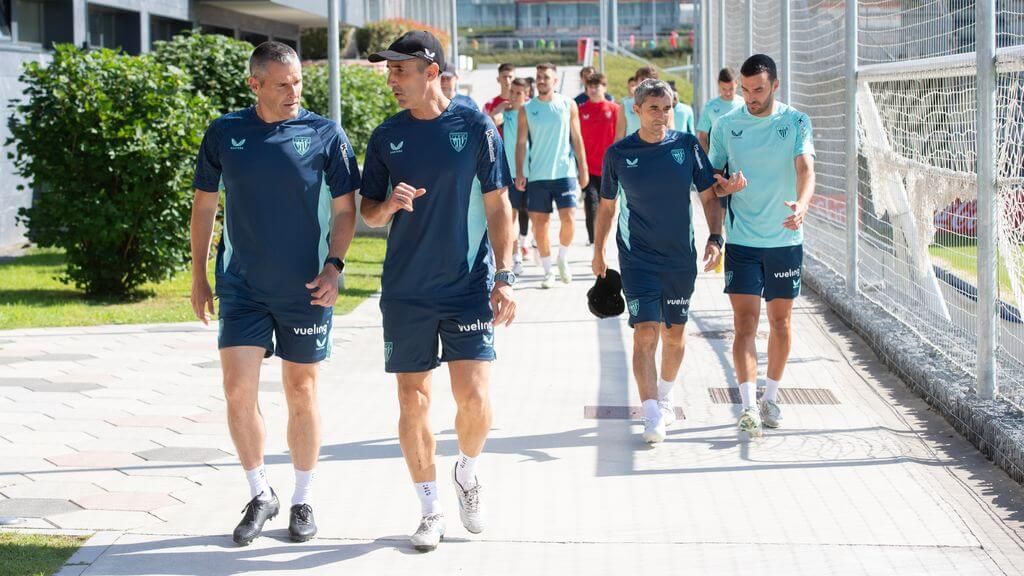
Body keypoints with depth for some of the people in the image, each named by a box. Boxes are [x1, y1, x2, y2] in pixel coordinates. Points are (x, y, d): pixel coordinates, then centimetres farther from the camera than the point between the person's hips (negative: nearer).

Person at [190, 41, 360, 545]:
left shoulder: (325, 135, -5)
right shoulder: (224, 134, 0)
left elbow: (344, 209, 1)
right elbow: (204, 204, 9)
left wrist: (333, 266, -12)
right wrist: (199, 275, 8)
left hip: (305, 290, -1)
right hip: (241, 288, 1)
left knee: (302, 395, 8)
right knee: (238, 391, -6)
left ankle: (302, 500, 23)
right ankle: (260, 496, 13)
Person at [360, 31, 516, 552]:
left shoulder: (475, 127, -3)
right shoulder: (386, 136, 4)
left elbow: (498, 206, -1)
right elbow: (367, 212, 11)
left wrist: (504, 278, -7)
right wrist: (389, 204, -13)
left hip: (469, 288, -2)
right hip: (405, 293, 2)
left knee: (474, 398, -9)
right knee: (413, 401, 4)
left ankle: (467, 473, 22)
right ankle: (430, 510, 18)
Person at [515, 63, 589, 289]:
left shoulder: (568, 105, 3)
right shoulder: (527, 109, 3)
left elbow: (577, 138, 6)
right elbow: (521, 143, 3)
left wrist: (583, 169, 2)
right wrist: (519, 173, -6)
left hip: (565, 172, -1)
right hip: (537, 176, 1)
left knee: (568, 217, -12)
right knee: (539, 223, 1)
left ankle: (563, 258, 13)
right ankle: (548, 271, 13)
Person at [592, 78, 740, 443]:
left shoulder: (687, 146, -1)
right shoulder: (618, 153, -3)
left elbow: (710, 196, 4)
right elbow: (606, 205, 9)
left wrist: (715, 239, -7)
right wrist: (598, 251, 12)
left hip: (681, 258, 2)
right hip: (637, 259, -2)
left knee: (675, 334, 13)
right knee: (645, 333, -14)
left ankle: (665, 396, 36)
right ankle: (652, 417, -15)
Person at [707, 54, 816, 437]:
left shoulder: (795, 122, -2)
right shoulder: (725, 126, 2)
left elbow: (805, 168, -15)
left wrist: (802, 203, -35)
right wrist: (724, 186, -16)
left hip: (786, 239, 1)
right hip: (741, 240, 0)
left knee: (780, 322, 11)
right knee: (745, 322, -10)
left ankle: (770, 397, 26)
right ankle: (749, 406, -15)